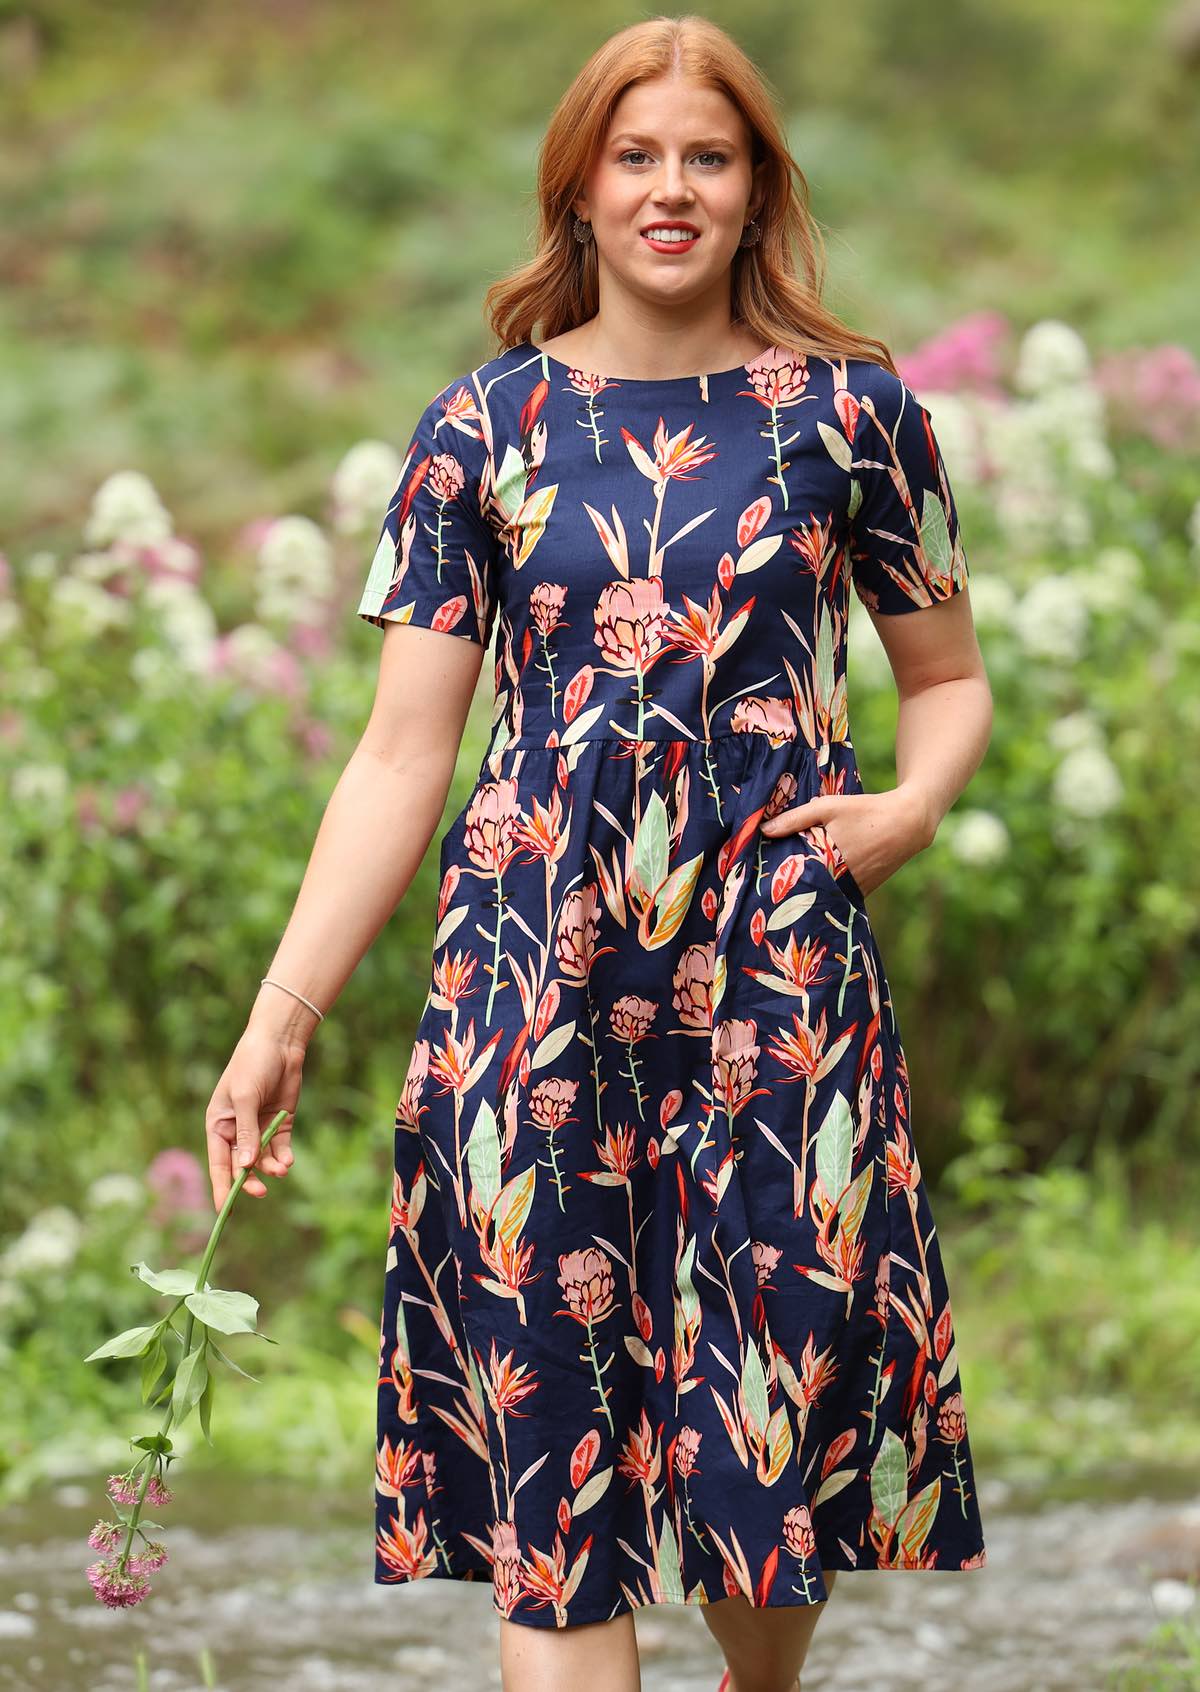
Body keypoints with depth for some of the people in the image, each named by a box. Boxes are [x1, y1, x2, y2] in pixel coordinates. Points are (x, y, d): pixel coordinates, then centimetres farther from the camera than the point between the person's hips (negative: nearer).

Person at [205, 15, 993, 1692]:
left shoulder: (847, 409, 5)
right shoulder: (484, 429, 5)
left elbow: (952, 679, 16)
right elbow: (402, 756, 4)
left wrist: (913, 804, -7)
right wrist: (282, 1017, -2)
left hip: (777, 976, 0)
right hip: (532, 975, 0)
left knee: (778, 1396, 1)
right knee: (549, 1422, -2)